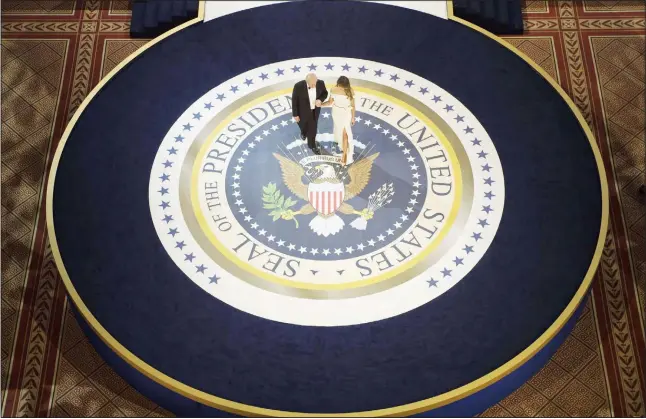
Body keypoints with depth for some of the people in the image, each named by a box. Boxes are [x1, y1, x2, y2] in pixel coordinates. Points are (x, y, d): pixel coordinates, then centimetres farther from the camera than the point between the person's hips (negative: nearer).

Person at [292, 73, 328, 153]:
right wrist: (295, 114, -11)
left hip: (315, 110, 2)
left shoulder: (320, 83, -24)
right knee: (303, 125, 25)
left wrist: (320, 100, -25)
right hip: (303, 111, -2)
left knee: (313, 128, 18)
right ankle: (304, 132, 63)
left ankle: (312, 145, 44)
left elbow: (325, 93, -4)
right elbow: (294, 101, -18)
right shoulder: (298, 86, -32)